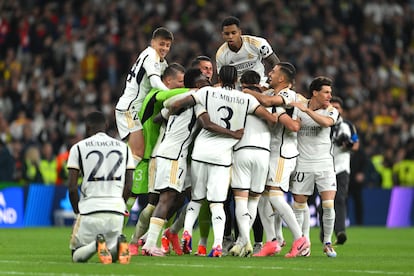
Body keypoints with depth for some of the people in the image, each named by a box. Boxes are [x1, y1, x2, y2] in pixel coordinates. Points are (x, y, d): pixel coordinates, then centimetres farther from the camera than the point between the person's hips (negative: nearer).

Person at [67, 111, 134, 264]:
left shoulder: (78, 148, 3)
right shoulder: (123, 147, 12)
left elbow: (72, 187, -1)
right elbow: (128, 186, 9)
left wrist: (78, 212, 11)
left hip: (90, 210, -3)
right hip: (116, 211, 3)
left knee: (78, 256, 12)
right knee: (113, 255, 21)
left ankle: (96, 244, -23)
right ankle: (119, 243, -17)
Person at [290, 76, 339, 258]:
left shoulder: (331, 110, 1)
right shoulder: (298, 107, 1)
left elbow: (326, 122, -20)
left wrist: (307, 110, -26)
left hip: (324, 164, 0)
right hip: (303, 164, 0)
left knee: (329, 205, -9)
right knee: (299, 204, 3)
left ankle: (327, 243, 7)